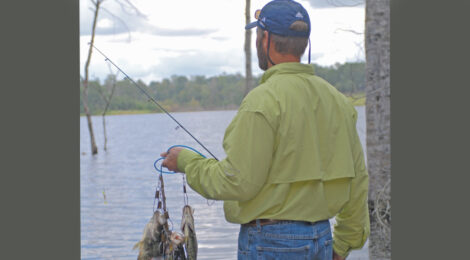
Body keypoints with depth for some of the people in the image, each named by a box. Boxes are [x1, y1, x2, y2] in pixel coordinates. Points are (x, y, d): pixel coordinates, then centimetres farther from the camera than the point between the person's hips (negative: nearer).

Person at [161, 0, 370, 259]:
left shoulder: (263, 101, -16)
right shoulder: (337, 100, 7)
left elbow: (238, 183, -18)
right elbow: (357, 179, 11)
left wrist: (187, 161, -2)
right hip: (322, 239, 8)